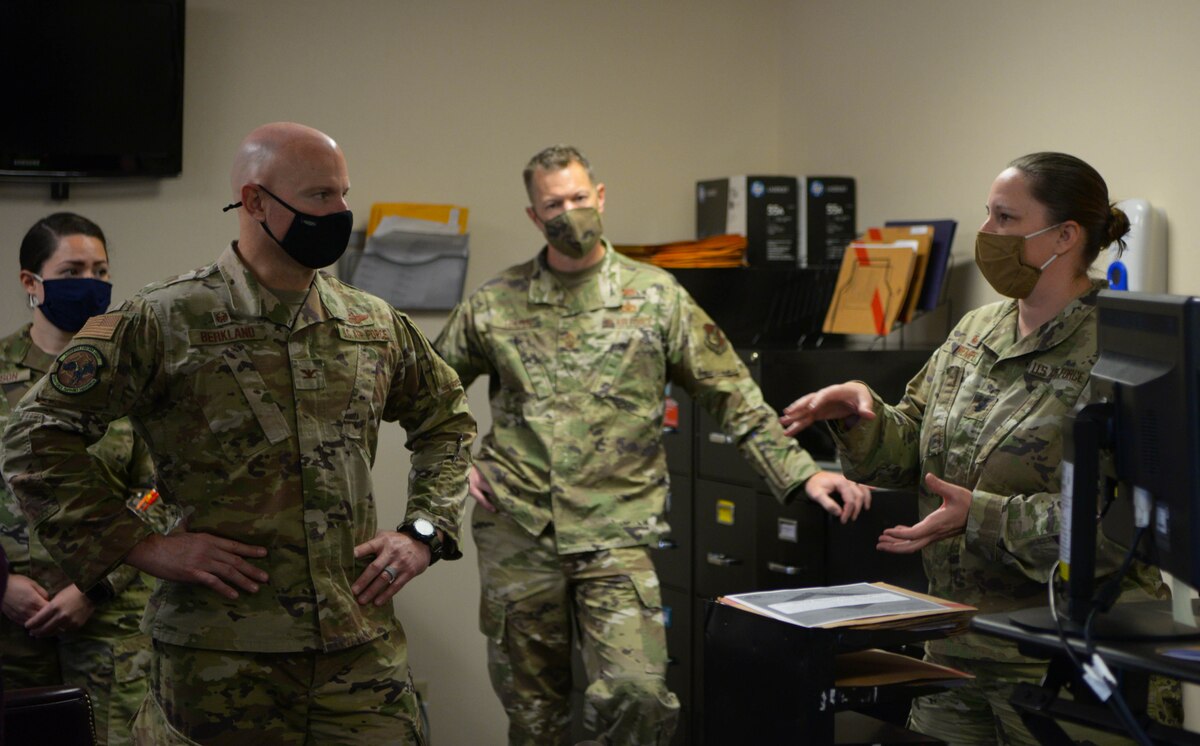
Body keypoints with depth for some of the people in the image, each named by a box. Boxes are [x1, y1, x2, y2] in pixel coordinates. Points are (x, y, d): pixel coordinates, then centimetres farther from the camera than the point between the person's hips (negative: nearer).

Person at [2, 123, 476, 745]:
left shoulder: (376, 325, 9)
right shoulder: (163, 321, -6)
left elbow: (447, 421, 24)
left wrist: (424, 531, 10)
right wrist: (139, 547, -10)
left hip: (363, 650, 4)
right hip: (218, 663, -4)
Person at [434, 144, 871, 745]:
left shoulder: (655, 296, 3)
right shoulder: (494, 304, 6)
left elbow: (732, 398, 3)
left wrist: (801, 473, -5)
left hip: (616, 536, -2)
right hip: (516, 533, 2)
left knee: (637, 696, -16)